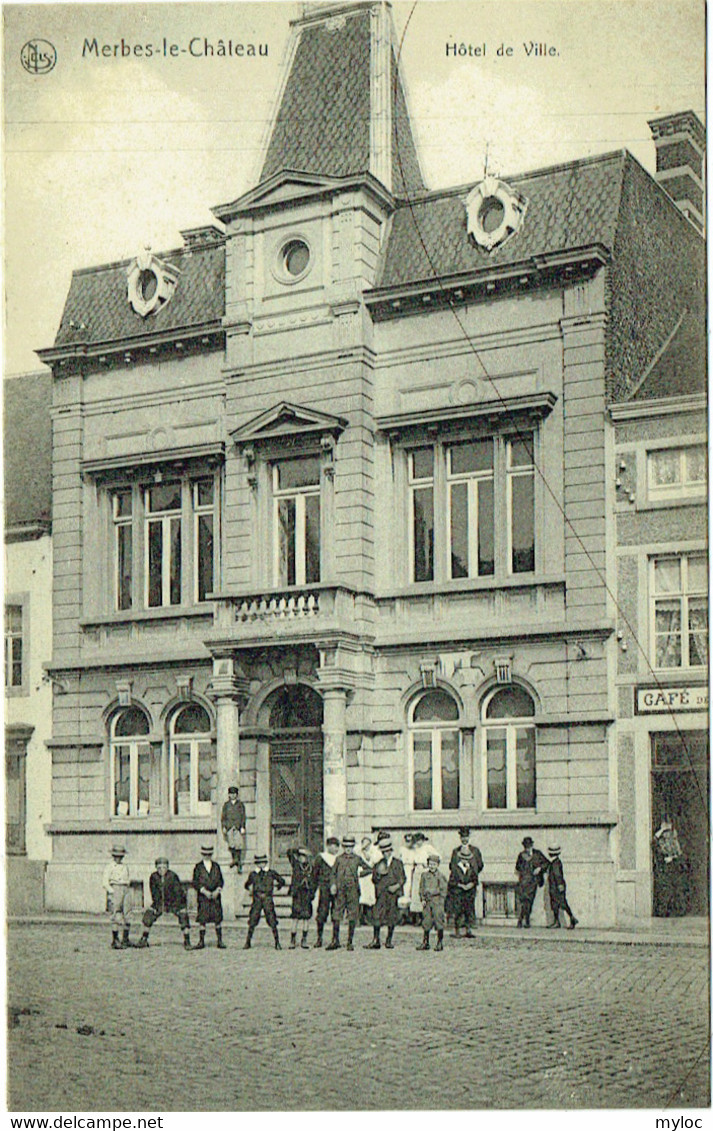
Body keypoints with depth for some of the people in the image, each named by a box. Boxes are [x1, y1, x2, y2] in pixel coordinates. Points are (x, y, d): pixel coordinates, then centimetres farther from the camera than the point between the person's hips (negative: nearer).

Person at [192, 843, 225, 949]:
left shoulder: (216, 866, 9)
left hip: (215, 896, 2)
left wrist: (217, 891, -9)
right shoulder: (198, 867, 3)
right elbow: (195, 882, -2)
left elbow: (220, 880, 9)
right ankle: (201, 941, 6)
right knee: (202, 919, -3)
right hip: (203, 897, -2)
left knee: (218, 919, 1)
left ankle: (219, 941, 9)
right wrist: (204, 891, -13)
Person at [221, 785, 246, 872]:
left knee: (239, 845, -5)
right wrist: (223, 827, 4)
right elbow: (223, 816, 12)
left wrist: (242, 827, -5)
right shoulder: (226, 804, 10)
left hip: (238, 827, -1)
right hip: (229, 827, 1)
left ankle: (239, 863, 0)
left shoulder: (240, 804, 6)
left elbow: (243, 816, 3)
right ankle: (234, 859, 14)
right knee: (231, 844, -6)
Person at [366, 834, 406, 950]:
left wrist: (397, 886, -9)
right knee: (377, 916, -8)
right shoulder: (380, 864, 11)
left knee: (392, 917, 3)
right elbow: (375, 880, 13)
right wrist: (378, 874, -9)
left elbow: (403, 879, 8)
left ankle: (389, 940, 15)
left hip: (394, 894, -1)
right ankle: (376, 941, -5)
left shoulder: (398, 863, 7)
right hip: (382, 894, 1)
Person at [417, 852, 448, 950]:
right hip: (427, 902, 4)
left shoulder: (441, 876, -1)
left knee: (438, 920, -3)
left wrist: (440, 901, -7)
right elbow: (421, 888, 14)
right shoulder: (424, 875, 10)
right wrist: (422, 899, 5)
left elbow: (443, 890, -1)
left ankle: (440, 943, 6)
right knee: (426, 922, 5)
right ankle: (425, 943, 13)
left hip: (437, 901, -4)